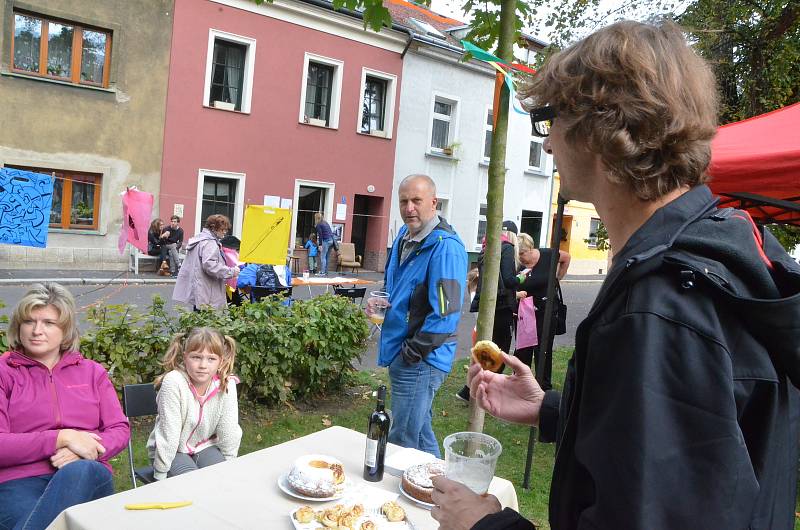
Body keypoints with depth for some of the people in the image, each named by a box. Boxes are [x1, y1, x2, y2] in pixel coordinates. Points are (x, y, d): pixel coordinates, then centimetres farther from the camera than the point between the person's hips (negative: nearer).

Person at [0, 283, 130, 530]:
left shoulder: (93, 372, 18)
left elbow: (120, 429, 11)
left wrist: (82, 453, -10)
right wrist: (62, 438, -12)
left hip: (88, 477, 3)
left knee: (78, 471, -35)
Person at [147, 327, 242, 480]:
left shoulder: (227, 384, -17)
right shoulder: (174, 382, -26)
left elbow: (229, 431, -8)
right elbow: (168, 434, -22)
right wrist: (160, 476, -15)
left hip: (204, 446, 3)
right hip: (173, 451, -2)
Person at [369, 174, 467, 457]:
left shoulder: (445, 247, -18)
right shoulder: (404, 236, 11)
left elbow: (445, 314, -22)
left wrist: (411, 353, -17)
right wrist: (379, 301, 3)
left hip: (420, 360, -9)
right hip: (400, 354, 9)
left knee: (402, 444, -2)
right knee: (420, 432, 21)